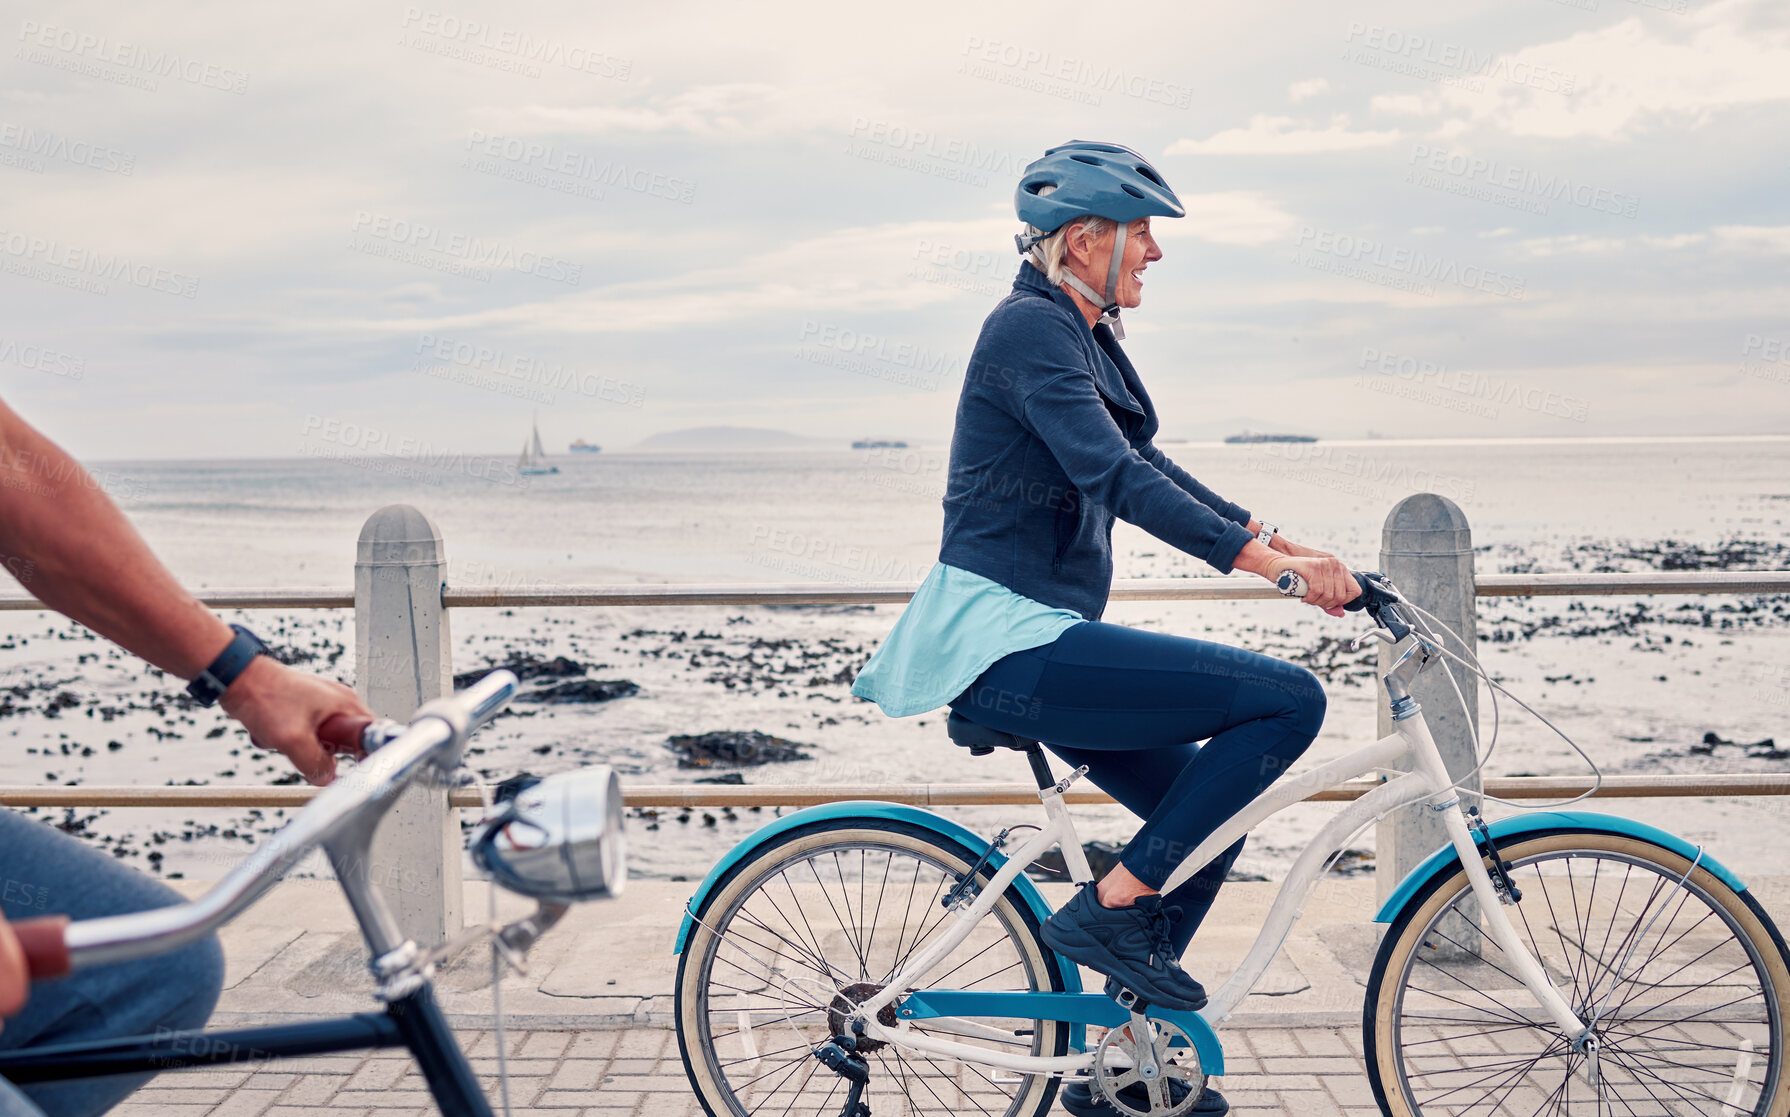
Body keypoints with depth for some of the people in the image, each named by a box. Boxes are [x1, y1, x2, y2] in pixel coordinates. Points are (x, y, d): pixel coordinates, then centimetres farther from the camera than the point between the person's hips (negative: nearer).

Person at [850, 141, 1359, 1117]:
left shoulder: (1081, 336, 17)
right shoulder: (1030, 326, -14)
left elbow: (1144, 468, 22)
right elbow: (1114, 474, -26)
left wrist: (1272, 535, 12)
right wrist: (1268, 563, -31)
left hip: (1035, 634, 10)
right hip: (1007, 643, -10)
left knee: (1210, 811, 14)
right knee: (1289, 699, -17)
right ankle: (1110, 906, -8)